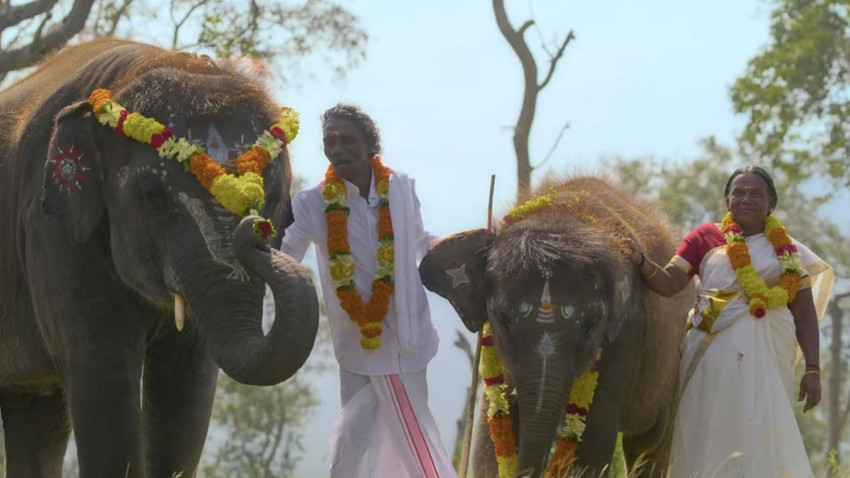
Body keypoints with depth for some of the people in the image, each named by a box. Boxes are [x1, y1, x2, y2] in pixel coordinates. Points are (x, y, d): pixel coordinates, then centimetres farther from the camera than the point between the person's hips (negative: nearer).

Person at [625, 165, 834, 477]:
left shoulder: (788, 251, 13)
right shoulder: (706, 237, 11)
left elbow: (805, 314, 12)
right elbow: (669, 283, 2)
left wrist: (813, 369, 2)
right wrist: (640, 262, -17)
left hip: (767, 354, 1)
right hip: (714, 352, -1)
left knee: (763, 442, -6)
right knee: (714, 437, -5)